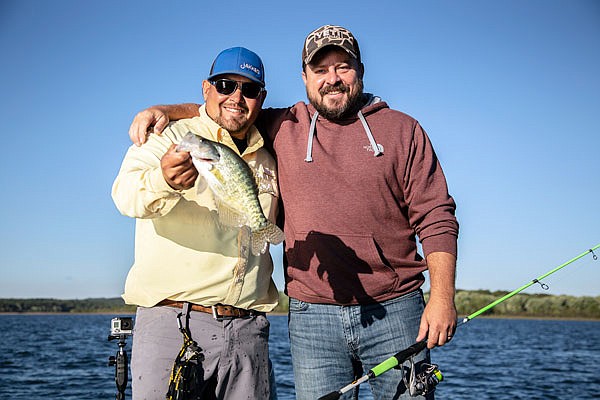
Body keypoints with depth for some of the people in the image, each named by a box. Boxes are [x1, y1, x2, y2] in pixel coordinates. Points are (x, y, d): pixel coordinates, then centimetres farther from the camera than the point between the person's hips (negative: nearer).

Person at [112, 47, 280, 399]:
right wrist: (162, 181, -40)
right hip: (171, 321, -4)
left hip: (249, 331, 5)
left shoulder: (268, 161, 17)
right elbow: (126, 195, -19)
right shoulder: (172, 137, 0)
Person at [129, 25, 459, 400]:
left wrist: (443, 297, -7)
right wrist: (165, 110, 4)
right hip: (312, 316, 1)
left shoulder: (402, 129, 7)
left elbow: (436, 217, 2)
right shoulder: (283, 127, 10)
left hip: (395, 311, 0)